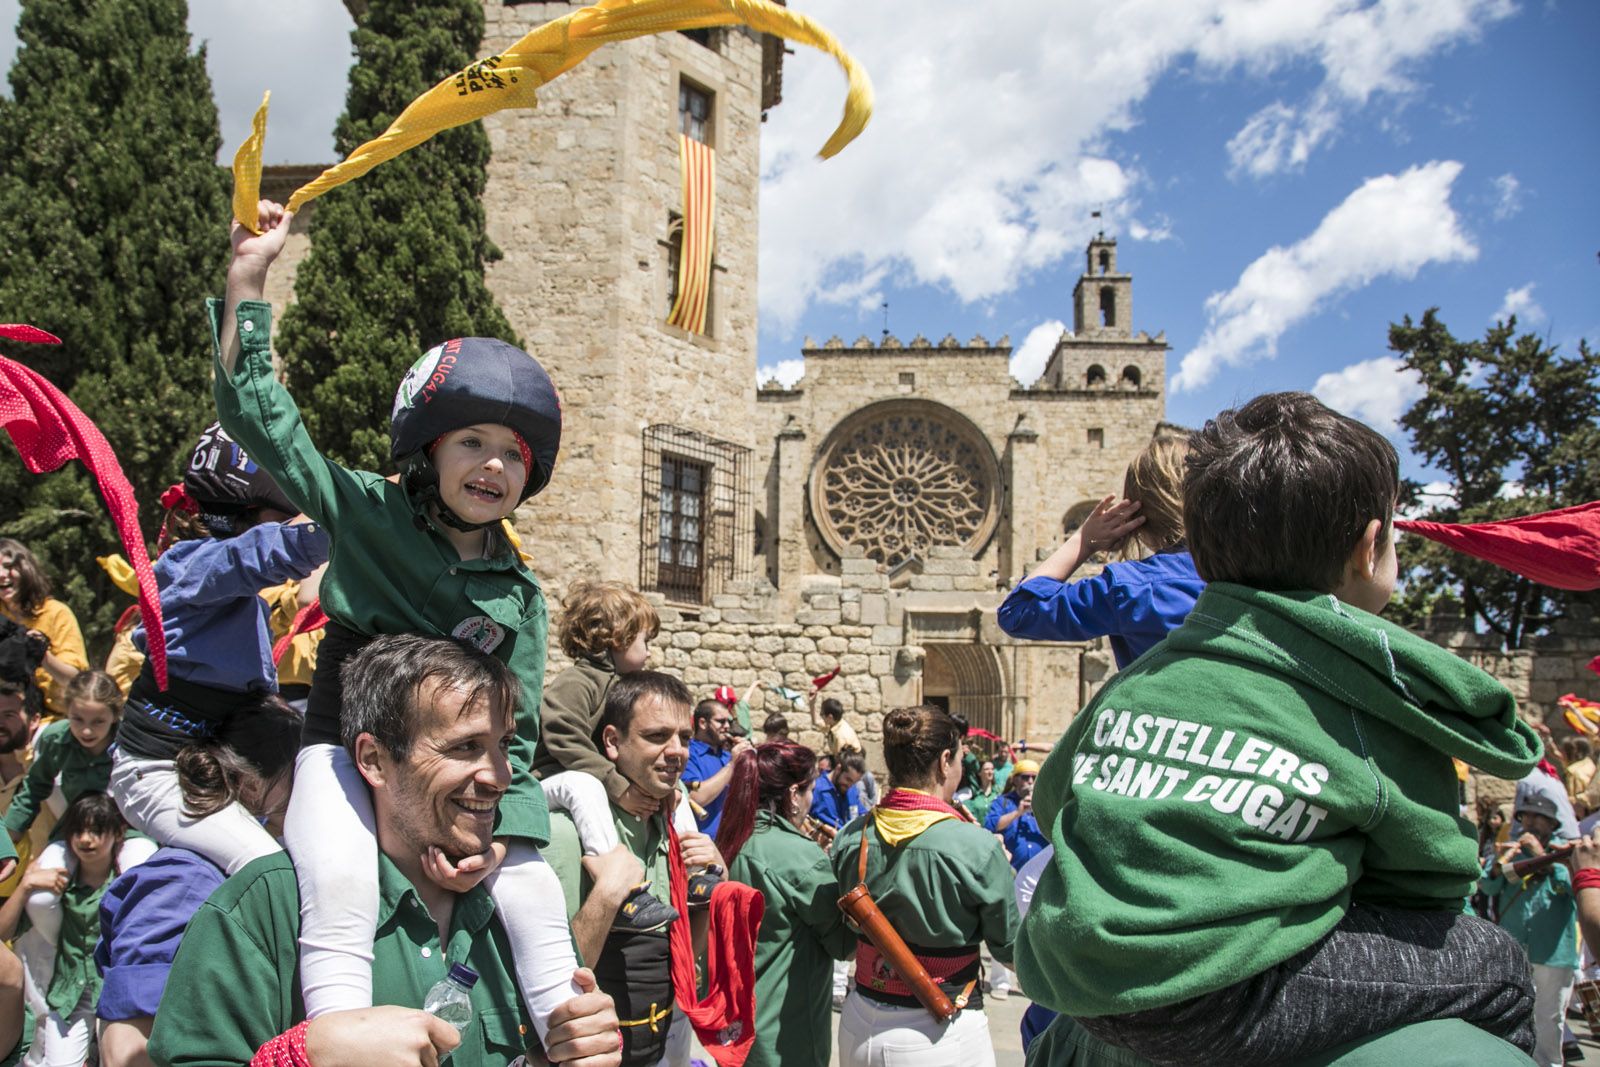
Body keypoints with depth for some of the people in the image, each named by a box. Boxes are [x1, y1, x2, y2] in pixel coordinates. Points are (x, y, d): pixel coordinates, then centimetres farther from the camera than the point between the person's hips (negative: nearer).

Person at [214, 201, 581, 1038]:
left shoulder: (521, 597, 4)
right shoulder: (370, 514, 0)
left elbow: (514, 733, -2)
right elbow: (257, 411, -3)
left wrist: (495, 834, -20)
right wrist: (248, 275, -7)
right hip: (348, 748, -3)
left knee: (535, 900, -12)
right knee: (340, 889, -30)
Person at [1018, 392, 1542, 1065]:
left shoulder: (1137, 676, 13)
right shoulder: (1378, 699, 1)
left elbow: (1050, 800, 24)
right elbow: (1432, 878, 12)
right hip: (1203, 1005, -7)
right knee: (1492, 962, 9)